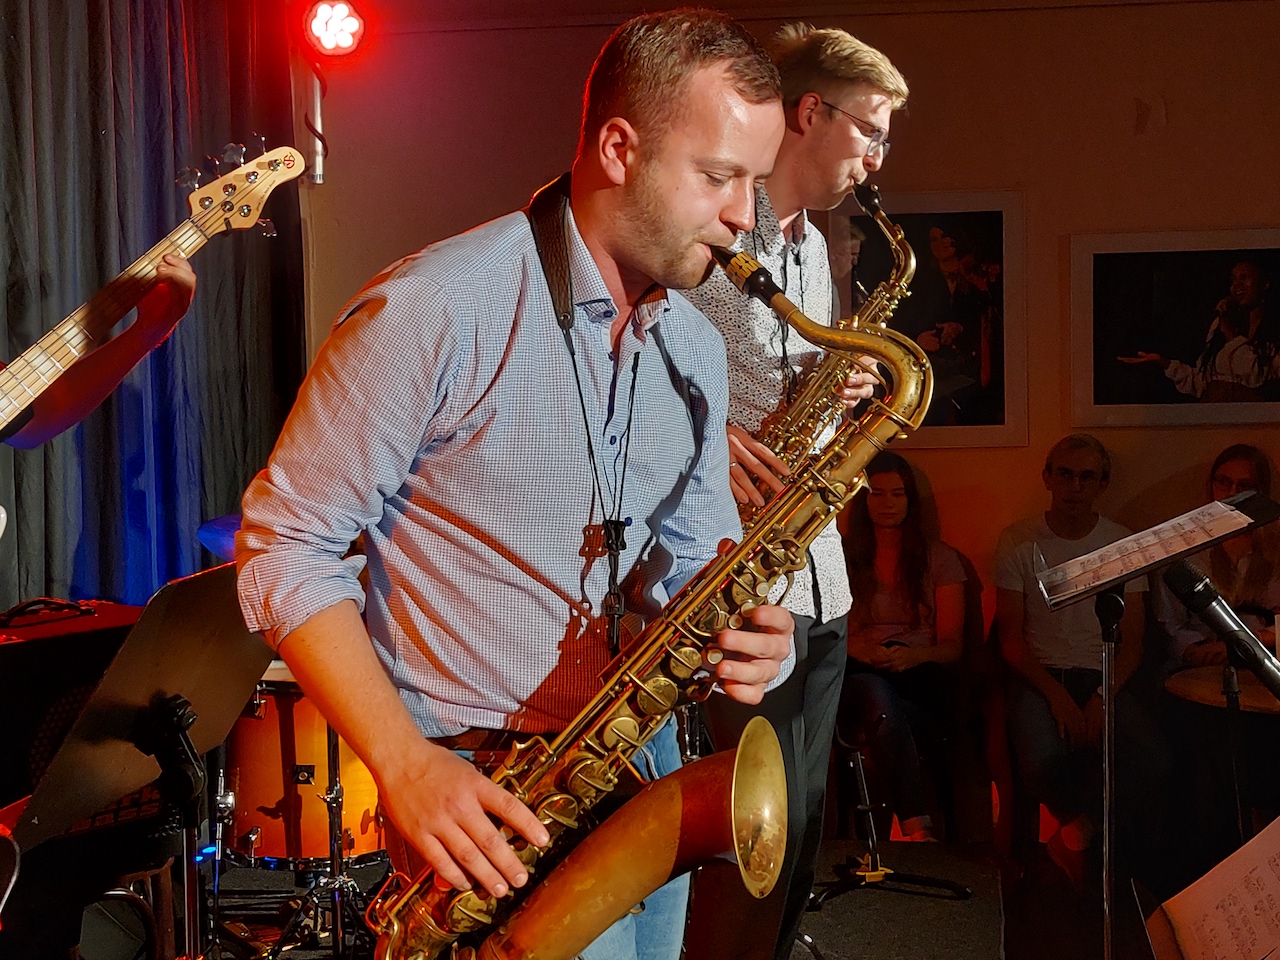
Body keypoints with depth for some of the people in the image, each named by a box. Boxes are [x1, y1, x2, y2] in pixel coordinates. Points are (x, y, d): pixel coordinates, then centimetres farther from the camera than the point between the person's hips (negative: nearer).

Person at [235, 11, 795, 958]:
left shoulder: (697, 348, 6)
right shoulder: (437, 310, -18)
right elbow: (286, 543, -14)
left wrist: (742, 625, -11)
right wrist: (405, 763, -23)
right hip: (474, 786, -7)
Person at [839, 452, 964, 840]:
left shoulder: (940, 558, 16)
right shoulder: (841, 556, 17)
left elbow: (953, 645, 8)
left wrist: (914, 656, -16)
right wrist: (860, 649, -16)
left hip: (922, 683, 0)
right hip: (858, 675, 0)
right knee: (876, 693, -40)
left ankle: (913, 831, -44)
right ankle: (918, 827, -52)